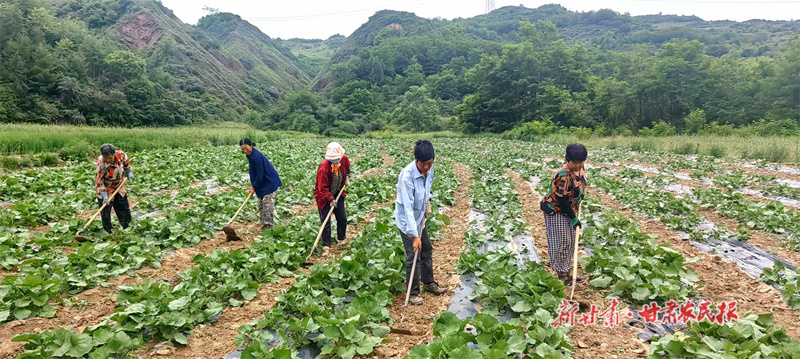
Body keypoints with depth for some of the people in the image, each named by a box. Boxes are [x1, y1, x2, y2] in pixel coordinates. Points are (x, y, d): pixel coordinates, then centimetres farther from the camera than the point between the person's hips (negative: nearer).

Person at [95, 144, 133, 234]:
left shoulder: (120, 155, -20)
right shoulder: (101, 163, -30)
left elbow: (126, 160, 6)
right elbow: (99, 181, -23)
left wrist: (128, 172, 15)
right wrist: (104, 195, -26)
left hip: (119, 186, 5)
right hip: (105, 189, -5)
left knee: (125, 209, 14)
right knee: (105, 212, -3)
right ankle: (108, 232, 10)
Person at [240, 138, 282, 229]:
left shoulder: (257, 157, -25)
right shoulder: (251, 155, 4)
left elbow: (260, 175, -22)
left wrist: (254, 187, -13)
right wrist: (253, 184, 10)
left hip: (269, 182, -10)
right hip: (263, 183, 10)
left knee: (267, 204, -7)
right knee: (261, 205, 15)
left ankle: (269, 225, 0)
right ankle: (265, 223, 24)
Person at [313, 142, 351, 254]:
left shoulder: (344, 159, -13)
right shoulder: (324, 167, -30)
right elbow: (322, 188, -25)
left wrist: (347, 178, 6)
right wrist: (331, 199, -28)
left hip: (338, 194, 6)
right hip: (324, 196, -5)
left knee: (342, 218, 12)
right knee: (326, 221, -4)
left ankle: (341, 240, 33)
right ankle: (326, 245, 8)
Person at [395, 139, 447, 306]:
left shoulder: (429, 169, -11)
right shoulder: (407, 176, -33)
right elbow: (408, 208, -33)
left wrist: (427, 202, -2)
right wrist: (415, 236, -33)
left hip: (420, 218, 8)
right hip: (407, 221, -7)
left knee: (427, 250, 19)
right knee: (413, 257, -1)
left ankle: (429, 283, 39)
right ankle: (413, 292, 18)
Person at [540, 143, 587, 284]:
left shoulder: (579, 169, -4)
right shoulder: (564, 176, -30)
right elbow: (562, 200, -25)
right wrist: (573, 217, -18)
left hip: (570, 209, 9)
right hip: (556, 211, -9)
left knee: (570, 241, 14)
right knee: (561, 242, -3)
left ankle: (568, 270, 25)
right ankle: (561, 273, 10)